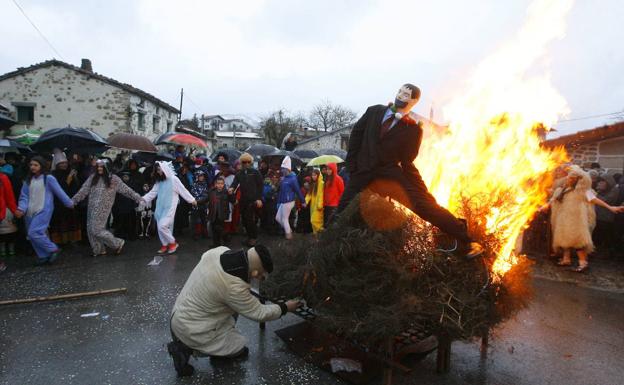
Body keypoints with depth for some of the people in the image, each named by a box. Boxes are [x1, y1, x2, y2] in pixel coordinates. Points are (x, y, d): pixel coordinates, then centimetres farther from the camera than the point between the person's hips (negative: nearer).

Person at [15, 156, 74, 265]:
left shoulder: (49, 178, -7)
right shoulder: (28, 180, 9)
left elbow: (59, 192, -3)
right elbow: (24, 196, 7)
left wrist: (70, 203, 3)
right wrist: (21, 209, -9)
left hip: (43, 211, -7)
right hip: (30, 212, 7)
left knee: (34, 233, -17)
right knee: (31, 236, 9)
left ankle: (53, 249, 1)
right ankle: (43, 256, 22)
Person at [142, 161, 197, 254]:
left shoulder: (173, 179, -8)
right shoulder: (158, 181, 11)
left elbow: (183, 190, -6)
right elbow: (152, 192, 12)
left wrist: (192, 200, -3)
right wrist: (143, 199, -1)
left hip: (169, 207, -7)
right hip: (160, 207, 7)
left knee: (162, 226, -15)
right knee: (160, 227, 8)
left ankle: (173, 243, 3)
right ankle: (165, 245, 24)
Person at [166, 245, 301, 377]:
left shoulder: (220, 251, -13)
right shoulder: (233, 287, -32)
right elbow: (258, 313, -15)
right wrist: (285, 308, 0)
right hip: (191, 331, -8)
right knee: (239, 346, 8)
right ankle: (186, 349, 2)